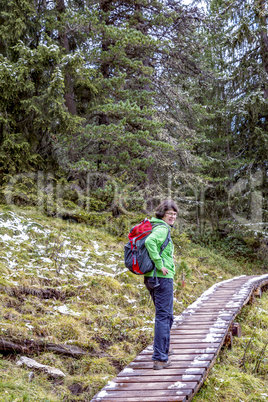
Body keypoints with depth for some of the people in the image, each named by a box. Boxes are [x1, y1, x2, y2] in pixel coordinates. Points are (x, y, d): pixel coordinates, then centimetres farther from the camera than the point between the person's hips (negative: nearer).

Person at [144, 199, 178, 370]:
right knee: (163, 316, -7)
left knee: (167, 315, 24)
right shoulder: (162, 229, -14)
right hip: (163, 278, -10)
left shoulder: (154, 226, 15)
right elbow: (150, 241, -34)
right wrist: (159, 264, -27)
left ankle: (164, 348, 37)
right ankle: (160, 358, -6)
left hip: (151, 278, 10)